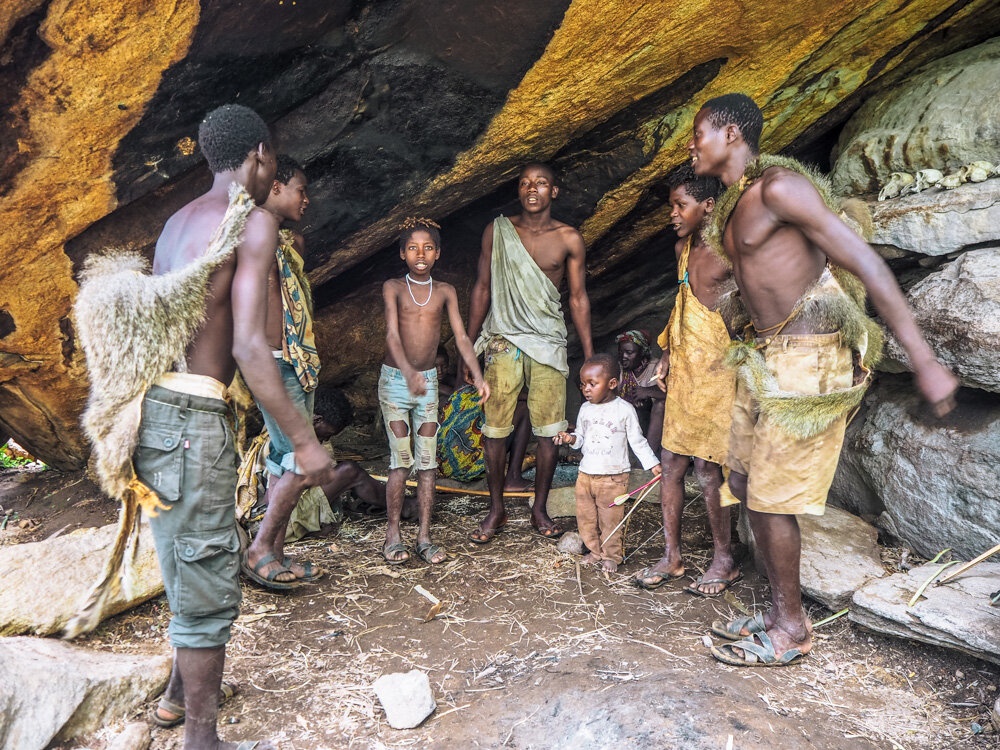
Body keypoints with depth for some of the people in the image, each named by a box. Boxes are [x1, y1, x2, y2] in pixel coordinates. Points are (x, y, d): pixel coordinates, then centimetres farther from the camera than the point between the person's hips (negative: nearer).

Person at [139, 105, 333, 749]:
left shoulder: (179, 219, 16)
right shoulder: (255, 220, -10)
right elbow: (248, 345, -20)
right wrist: (304, 439, -17)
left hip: (154, 403, 9)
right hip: (191, 415, -9)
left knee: (186, 558, 25)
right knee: (209, 580, 3)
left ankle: (185, 683, 45)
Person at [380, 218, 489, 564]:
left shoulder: (445, 292, 4)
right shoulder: (393, 287, -4)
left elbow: (461, 337, -3)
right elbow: (392, 334, -18)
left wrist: (478, 376, -17)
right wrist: (408, 372, -35)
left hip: (428, 381, 3)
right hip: (395, 379, -3)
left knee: (427, 461, 3)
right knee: (401, 461, -3)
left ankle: (424, 536, 10)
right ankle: (393, 535, 9)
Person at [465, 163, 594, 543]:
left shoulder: (569, 239, 2)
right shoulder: (497, 230, 4)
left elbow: (578, 298, 6)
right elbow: (482, 288, 8)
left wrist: (590, 357, 3)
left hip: (548, 344, 0)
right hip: (503, 342, 0)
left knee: (549, 430, 2)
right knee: (495, 429, 1)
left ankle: (539, 508, 19)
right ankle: (496, 509, 17)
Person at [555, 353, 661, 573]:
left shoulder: (625, 409, -7)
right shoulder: (585, 409, 6)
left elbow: (637, 441, -1)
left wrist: (652, 464, -5)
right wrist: (571, 439, -7)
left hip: (614, 476, -5)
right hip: (586, 474, 5)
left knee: (610, 519, 1)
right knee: (585, 517, 9)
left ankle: (611, 555, 19)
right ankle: (595, 551, 27)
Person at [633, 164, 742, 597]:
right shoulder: (683, 248, 15)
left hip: (717, 371, -8)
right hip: (683, 369, 8)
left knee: (708, 470, -3)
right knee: (671, 463, 8)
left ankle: (725, 561, 16)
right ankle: (671, 557, 20)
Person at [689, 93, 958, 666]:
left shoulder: (778, 184, -15)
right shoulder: (733, 205, 13)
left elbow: (866, 264, -19)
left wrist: (925, 361, -23)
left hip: (807, 361, -9)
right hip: (766, 359, 9)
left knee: (770, 496, -2)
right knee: (746, 483, 12)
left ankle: (791, 629, 17)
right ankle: (780, 611, 27)